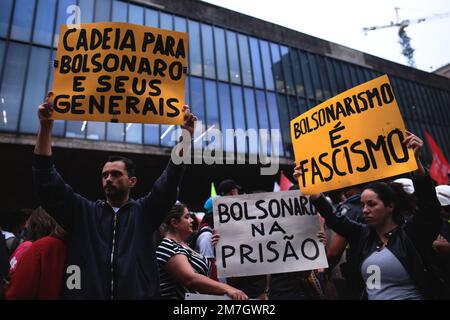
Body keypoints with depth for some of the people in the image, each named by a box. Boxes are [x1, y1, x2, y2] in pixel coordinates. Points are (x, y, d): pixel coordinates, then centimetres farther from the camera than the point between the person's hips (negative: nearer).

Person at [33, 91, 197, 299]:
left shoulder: (144, 211, 5)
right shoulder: (83, 212, 10)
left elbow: (170, 181, -6)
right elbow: (47, 184, 3)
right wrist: (45, 127, -4)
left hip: (138, 295, -1)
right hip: (84, 294, 2)